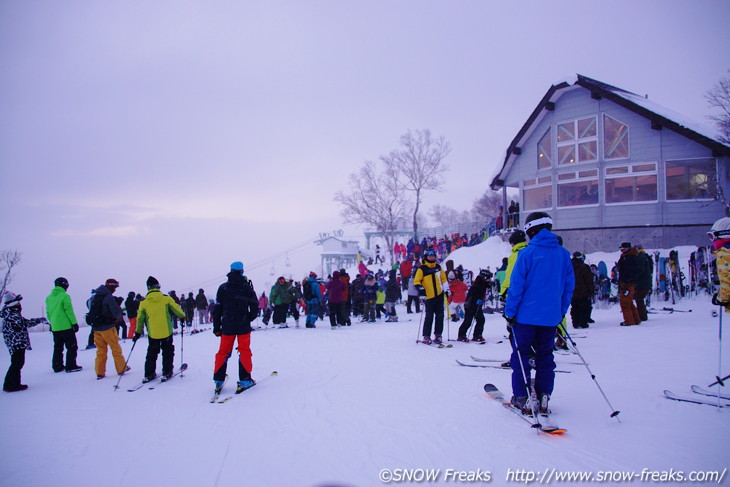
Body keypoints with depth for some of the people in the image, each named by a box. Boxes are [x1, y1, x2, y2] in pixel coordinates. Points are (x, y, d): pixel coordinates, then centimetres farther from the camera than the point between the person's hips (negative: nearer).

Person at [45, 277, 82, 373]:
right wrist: (75, 323, -9)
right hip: (66, 326, -7)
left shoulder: (49, 297, 8)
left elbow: (48, 312, 13)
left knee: (58, 347, 16)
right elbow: (69, 311, -14)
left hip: (54, 328, 7)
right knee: (72, 347, 2)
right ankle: (71, 366, 0)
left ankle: (57, 366, 19)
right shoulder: (65, 296, -12)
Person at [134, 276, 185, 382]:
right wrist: (182, 317, 21)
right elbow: (176, 309, 2)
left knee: (151, 354, 17)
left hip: (152, 334, 2)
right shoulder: (166, 298, -8)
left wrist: (138, 332, 16)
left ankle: (149, 375, 16)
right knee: (167, 353, 15)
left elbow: (140, 319, 5)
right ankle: (167, 373, 14)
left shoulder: (144, 303, -3)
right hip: (166, 332, -2)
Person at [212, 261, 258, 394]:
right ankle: (244, 380, 1)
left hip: (227, 326, 2)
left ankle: (219, 381, 11)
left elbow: (218, 308, 2)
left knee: (223, 352, 10)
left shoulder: (223, 288, 2)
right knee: (244, 351, 5)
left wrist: (216, 327, 7)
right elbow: (255, 307, -3)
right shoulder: (247, 287, -3)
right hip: (243, 326, -2)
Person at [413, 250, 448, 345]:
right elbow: (416, 281, -4)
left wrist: (446, 289, 13)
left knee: (440, 316, 5)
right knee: (429, 317, -5)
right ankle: (426, 337, 4)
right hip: (429, 297, -5)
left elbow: (443, 278, 22)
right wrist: (420, 288, -20)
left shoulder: (438, 267, 12)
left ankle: (438, 336, 13)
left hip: (439, 295, 5)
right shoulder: (422, 269, -3)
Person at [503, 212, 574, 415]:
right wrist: (561, 311, 18)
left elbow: (516, 285, -11)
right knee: (545, 356, 15)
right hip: (551, 316, 5)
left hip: (526, 315, -4)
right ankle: (543, 397, 16)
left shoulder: (527, 253, -11)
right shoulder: (564, 254, 3)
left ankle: (522, 398, 8)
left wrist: (510, 311, -4)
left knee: (520, 355, 7)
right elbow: (569, 286, 9)